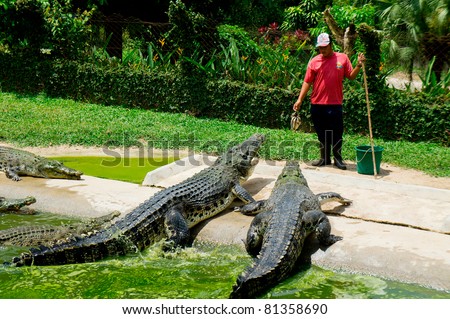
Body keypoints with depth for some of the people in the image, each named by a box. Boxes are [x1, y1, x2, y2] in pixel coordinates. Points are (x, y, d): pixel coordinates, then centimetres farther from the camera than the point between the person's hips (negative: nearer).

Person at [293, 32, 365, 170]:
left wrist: (359, 65, -9)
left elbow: (351, 76, 7)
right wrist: (300, 99, -4)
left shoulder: (343, 58, 3)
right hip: (317, 104, 2)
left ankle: (338, 158, 16)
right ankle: (325, 158, 24)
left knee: (337, 133, 3)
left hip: (335, 104, -1)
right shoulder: (314, 61, 2)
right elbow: (307, 82, 2)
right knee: (321, 133, 11)